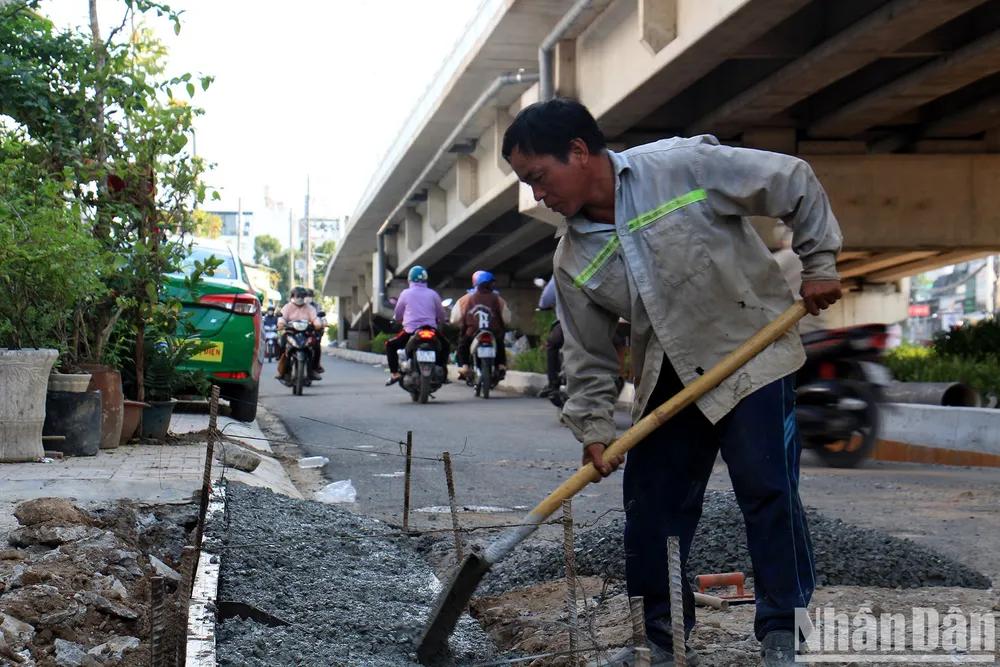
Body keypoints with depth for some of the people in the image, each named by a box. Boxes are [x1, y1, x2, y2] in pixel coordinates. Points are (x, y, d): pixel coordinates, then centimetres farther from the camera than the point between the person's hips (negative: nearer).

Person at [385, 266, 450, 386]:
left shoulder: (406, 293, 3)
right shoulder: (432, 294, 6)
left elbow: (398, 315, 12)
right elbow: (442, 316, 14)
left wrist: (401, 319, 36)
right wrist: (442, 320, 38)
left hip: (411, 331, -2)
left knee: (390, 345, 18)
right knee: (445, 345, 28)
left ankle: (394, 373, 2)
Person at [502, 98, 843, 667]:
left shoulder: (685, 165, -16)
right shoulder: (573, 261, -2)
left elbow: (797, 185, -8)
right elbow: (589, 357, 6)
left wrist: (820, 264, -7)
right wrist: (594, 431, -1)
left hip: (753, 353, -5)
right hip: (667, 379, 5)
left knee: (768, 490, -8)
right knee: (652, 504, 5)